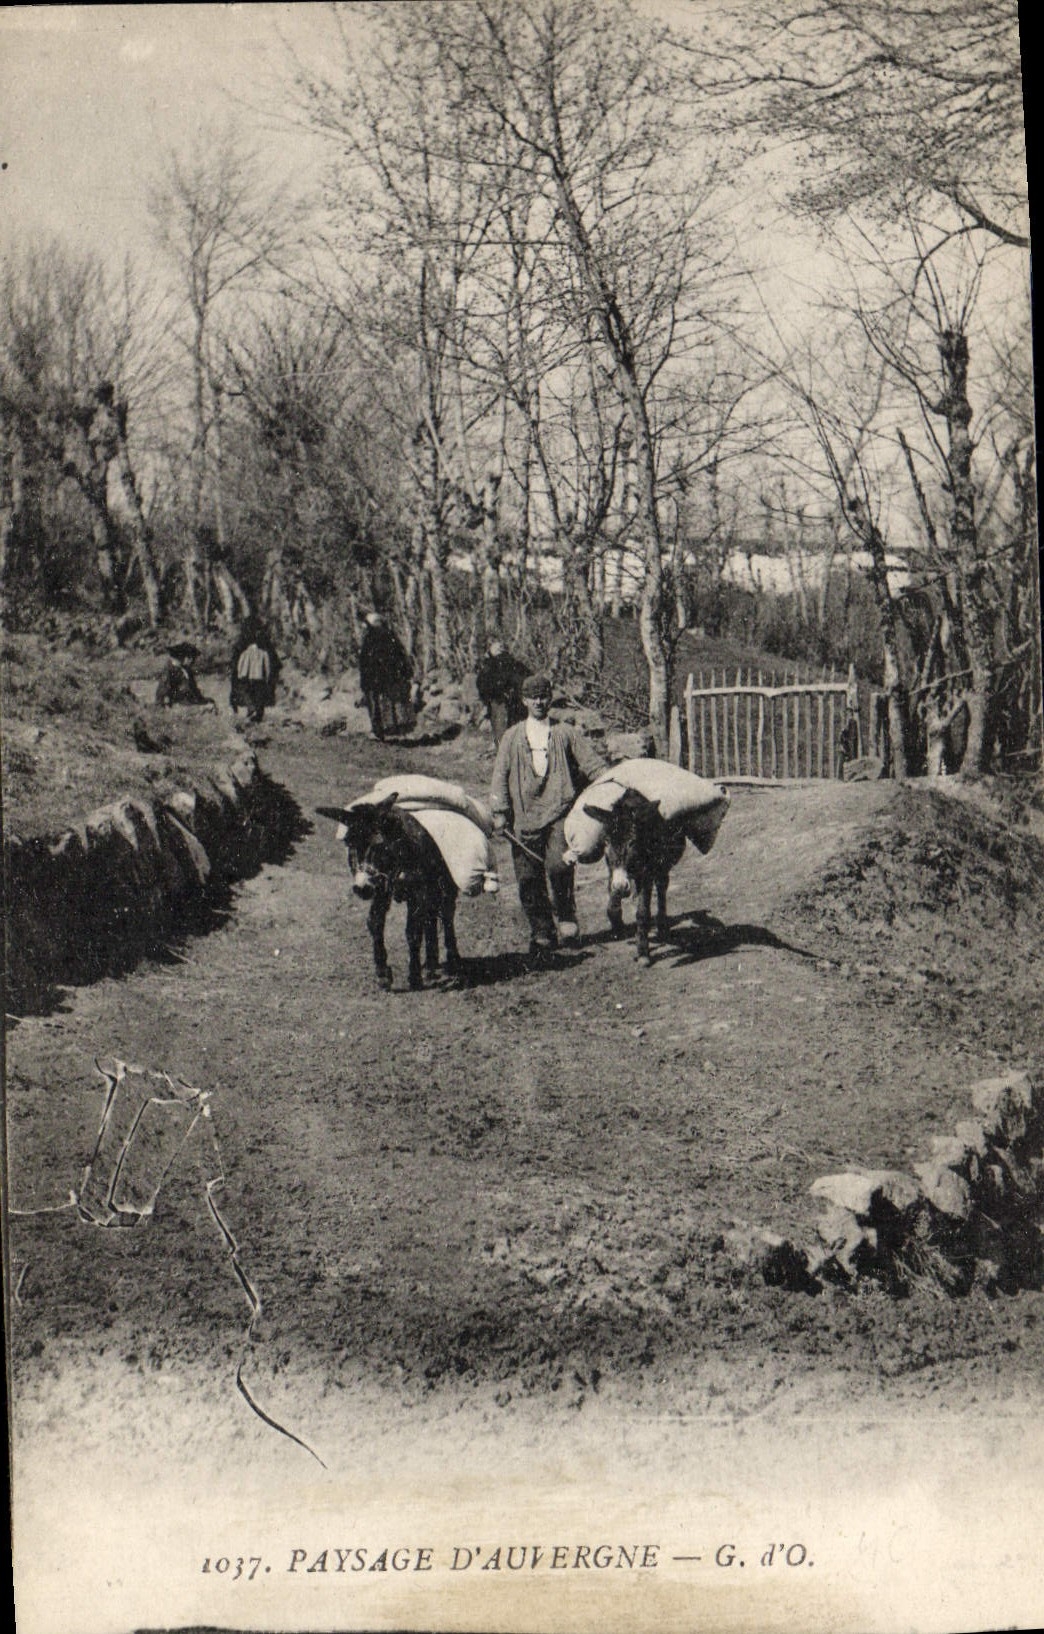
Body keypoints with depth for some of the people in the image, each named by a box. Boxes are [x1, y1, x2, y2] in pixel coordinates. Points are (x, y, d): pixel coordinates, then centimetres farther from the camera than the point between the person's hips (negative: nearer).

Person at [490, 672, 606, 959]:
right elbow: (500, 777, 10)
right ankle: (542, 934, 12)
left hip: (559, 811, -2)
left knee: (558, 865, -21)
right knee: (528, 878, 0)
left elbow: (593, 764, 8)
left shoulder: (566, 733, 11)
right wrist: (500, 811, 0)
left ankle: (566, 918, 1)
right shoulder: (512, 737, 14)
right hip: (525, 815, 2)